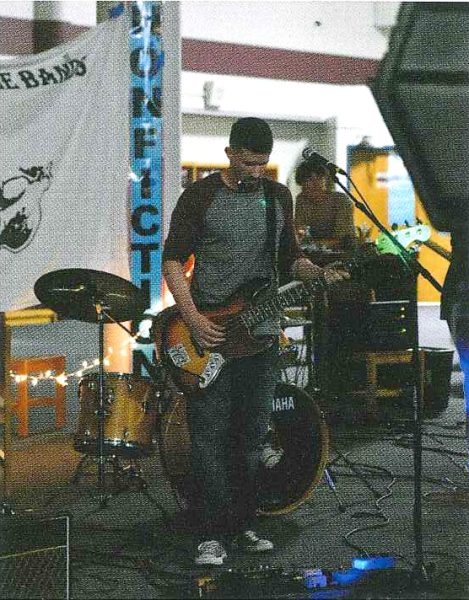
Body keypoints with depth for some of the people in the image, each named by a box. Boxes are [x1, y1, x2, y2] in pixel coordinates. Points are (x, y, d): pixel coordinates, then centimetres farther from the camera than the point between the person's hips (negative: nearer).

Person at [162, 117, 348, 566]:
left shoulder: (278, 197, 10)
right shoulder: (199, 197, -4)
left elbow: (288, 257, 17)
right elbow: (173, 260, -3)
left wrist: (320, 274, -4)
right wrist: (192, 319, -14)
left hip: (261, 333, 4)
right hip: (208, 332, -4)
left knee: (251, 438, 9)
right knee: (209, 439, -4)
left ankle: (242, 526, 20)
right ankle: (212, 536, 1)